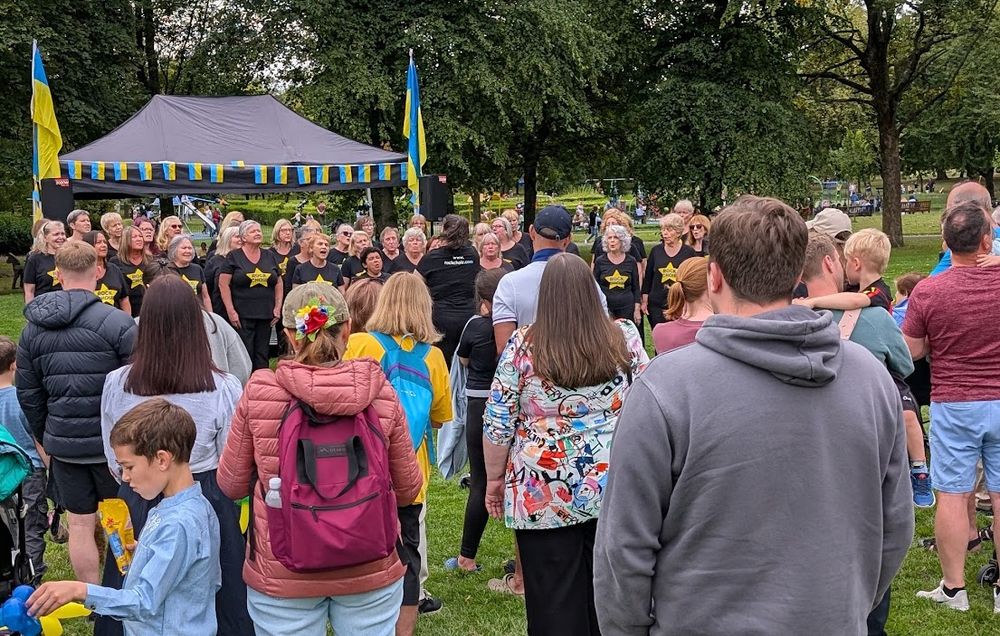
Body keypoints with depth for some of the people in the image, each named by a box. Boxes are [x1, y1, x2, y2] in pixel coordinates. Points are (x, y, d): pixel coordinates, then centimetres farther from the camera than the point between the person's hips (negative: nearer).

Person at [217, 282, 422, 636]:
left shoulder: (258, 394, -12)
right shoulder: (381, 394, -10)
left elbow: (231, 485, 0)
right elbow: (407, 489, 1)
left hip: (282, 576, 0)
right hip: (371, 570, 1)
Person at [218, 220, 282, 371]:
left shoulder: (269, 257, 13)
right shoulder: (234, 257, -1)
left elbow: (278, 283, 16)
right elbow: (223, 284, -6)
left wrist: (278, 307, 5)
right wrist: (230, 311, -12)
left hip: (265, 316, 4)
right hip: (242, 316, -4)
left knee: (262, 355, 8)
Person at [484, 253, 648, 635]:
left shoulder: (523, 345, -7)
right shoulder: (624, 337, -2)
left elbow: (497, 424, -4)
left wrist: (494, 478, 8)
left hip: (544, 496, -2)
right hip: (615, 488, 2)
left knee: (555, 604, 7)